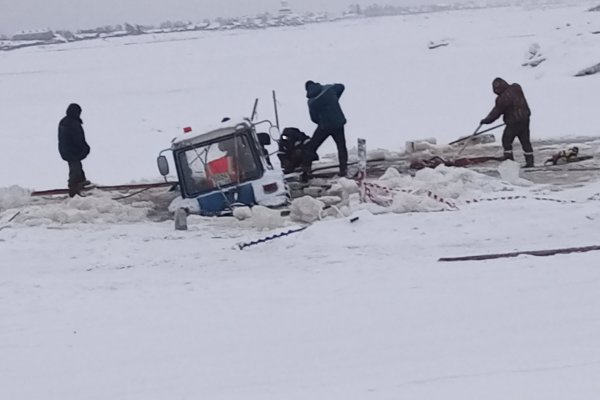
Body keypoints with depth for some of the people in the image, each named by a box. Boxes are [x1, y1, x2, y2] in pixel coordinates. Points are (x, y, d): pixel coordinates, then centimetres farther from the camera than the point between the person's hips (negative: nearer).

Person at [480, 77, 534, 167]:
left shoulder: (503, 98, -20)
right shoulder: (516, 88, 1)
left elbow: (496, 112, -11)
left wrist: (486, 120, 2)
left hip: (514, 122, -8)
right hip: (525, 119, 8)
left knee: (507, 140, 7)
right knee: (525, 140, 13)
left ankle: (509, 159, 5)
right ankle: (530, 161, 16)